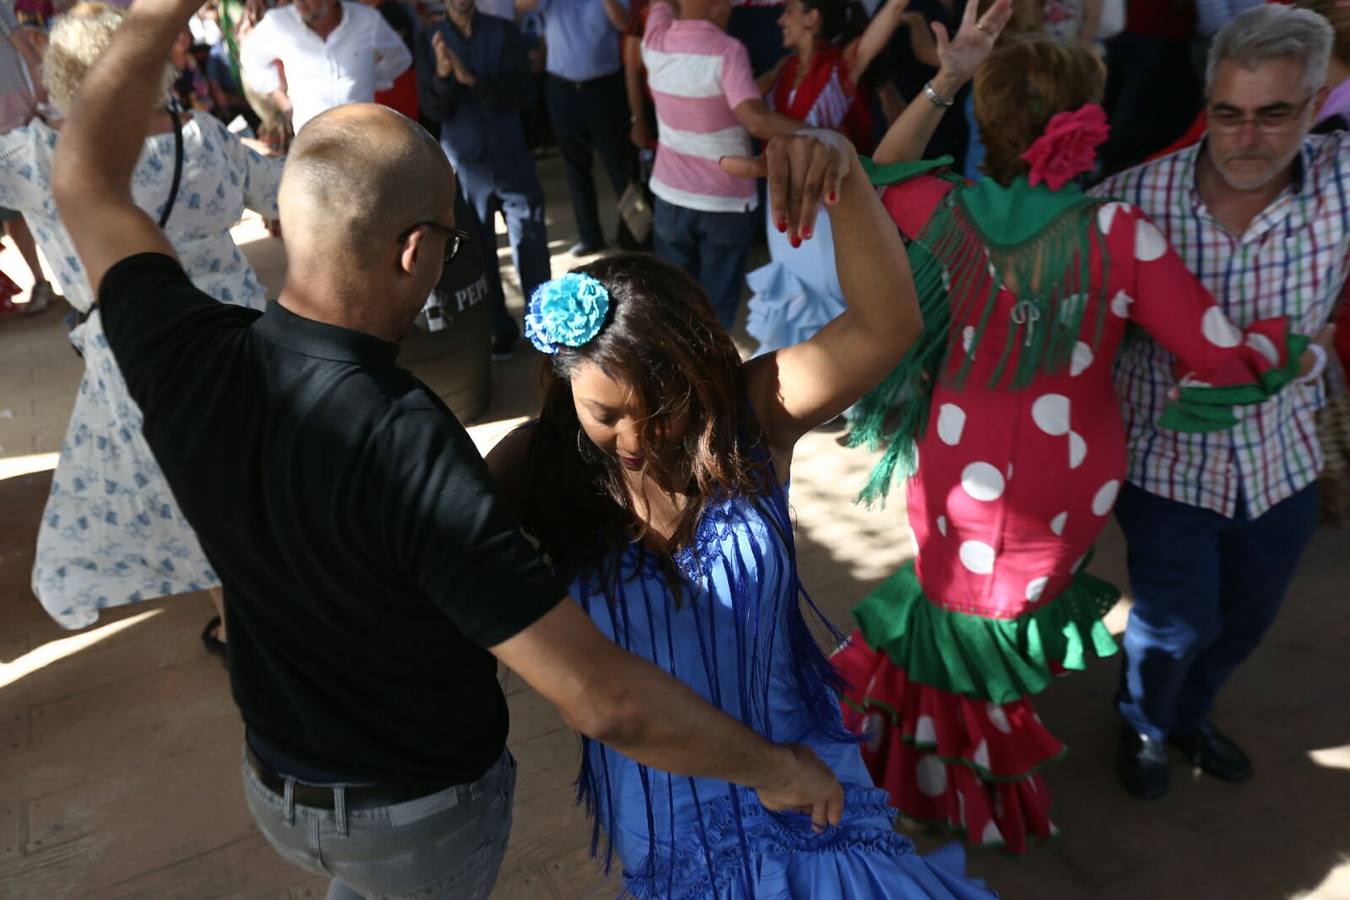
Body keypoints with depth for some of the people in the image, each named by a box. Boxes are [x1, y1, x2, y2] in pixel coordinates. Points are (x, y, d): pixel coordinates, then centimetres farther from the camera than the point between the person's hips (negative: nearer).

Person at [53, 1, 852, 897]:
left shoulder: (187, 362, -23)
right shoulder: (412, 450, -40)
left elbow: (87, 174, -3)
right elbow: (607, 702, -38)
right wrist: (776, 767, -23)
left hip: (276, 780, 4)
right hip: (424, 811, -3)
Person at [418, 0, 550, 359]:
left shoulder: (504, 32, -1)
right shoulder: (431, 43, 1)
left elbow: (522, 92, -11)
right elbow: (436, 111, -7)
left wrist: (472, 79, -24)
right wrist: (442, 75, -26)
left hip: (512, 158, 0)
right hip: (464, 164, 1)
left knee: (531, 244, 2)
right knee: (478, 250, 6)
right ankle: (499, 328, 17)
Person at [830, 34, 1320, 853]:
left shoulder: (949, 214, -12)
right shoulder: (1119, 233, -17)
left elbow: (882, 173, 11)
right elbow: (1227, 360, -13)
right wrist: (1300, 344, 6)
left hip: (961, 467, 0)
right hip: (1073, 477, 1)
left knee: (957, 601, 24)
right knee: (1022, 594, 26)